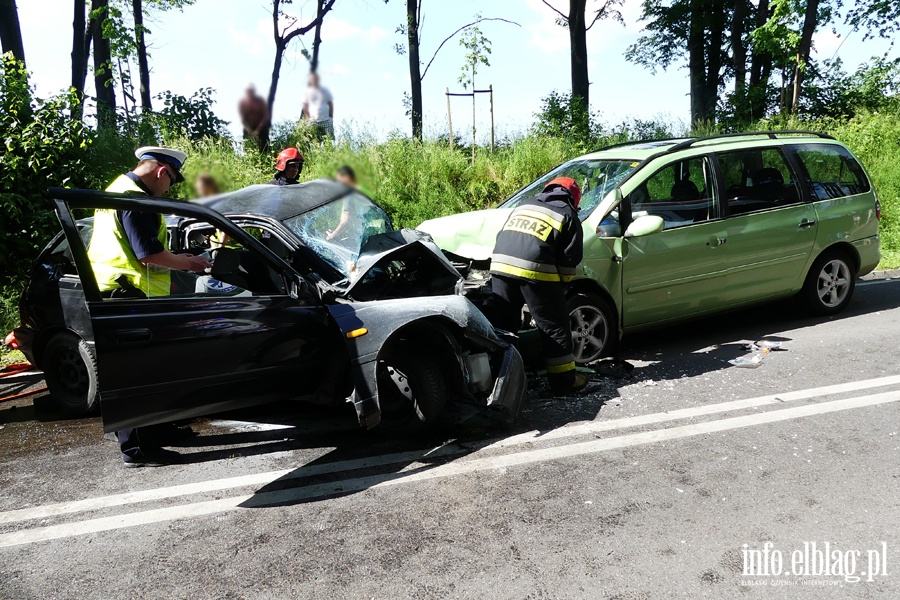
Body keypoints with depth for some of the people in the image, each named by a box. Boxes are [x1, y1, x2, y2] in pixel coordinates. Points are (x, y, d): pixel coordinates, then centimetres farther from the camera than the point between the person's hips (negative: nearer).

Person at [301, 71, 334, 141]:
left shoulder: (325, 90, 10)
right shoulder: (308, 92, 8)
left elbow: (331, 104, 14)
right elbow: (305, 107, 9)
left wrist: (331, 118, 6)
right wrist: (308, 119, 0)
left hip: (326, 121, 1)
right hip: (313, 122, -1)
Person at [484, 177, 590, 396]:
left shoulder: (524, 205, 29)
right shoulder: (567, 215, 14)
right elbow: (570, 258, 6)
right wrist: (560, 283, 18)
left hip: (500, 265, 5)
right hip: (535, 270, -5)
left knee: (500, 322, 14)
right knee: (555, 326, 6)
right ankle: (564, 381, 12)